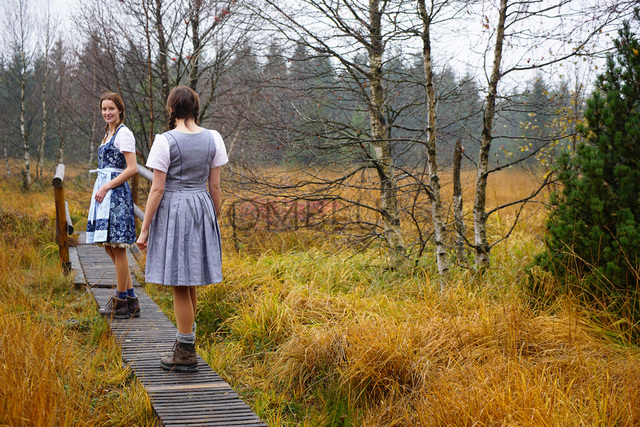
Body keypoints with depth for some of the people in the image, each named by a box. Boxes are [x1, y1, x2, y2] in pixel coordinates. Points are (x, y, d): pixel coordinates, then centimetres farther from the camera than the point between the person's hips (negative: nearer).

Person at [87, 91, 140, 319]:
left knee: (117, 247, -6)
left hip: (116, 193, -10)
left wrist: (106, 187, -16)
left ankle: (121, 302, 0)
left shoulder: (124, 134, -9)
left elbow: (132, 168, -16)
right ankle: (130, 299, 15)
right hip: (104, 194, 10)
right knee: (109, 247, 10)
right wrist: (101, 189, 15)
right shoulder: (109, 133, 19)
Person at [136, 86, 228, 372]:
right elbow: (215, 186, 5)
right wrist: (214, 220, 17)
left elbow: (157, 189, -12)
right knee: (190, 282, 17)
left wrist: (145, 228, -5)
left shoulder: (165, 141, -12)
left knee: (179, 285, 1)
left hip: (172, 210, -5)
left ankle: (187, 354, 7)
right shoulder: (213, 139, 2)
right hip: (202, 208, 5)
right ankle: (185, 342, 28)